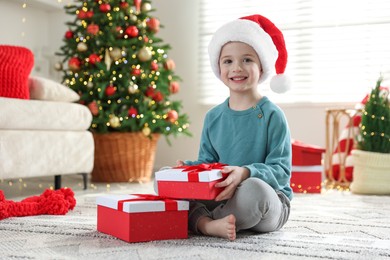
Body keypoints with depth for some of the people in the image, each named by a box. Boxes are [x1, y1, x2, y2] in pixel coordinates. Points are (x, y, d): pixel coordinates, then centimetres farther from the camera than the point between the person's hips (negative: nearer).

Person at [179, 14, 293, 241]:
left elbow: (281, 171, -13)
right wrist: (188, 168, -8)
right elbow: (207, 162, 15)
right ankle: (207, 224, -29)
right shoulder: (213, 117, 8)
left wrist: (246, 173, -32)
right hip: (223, 196, 5)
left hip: (270, 200, -5)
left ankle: (199, 221, -19)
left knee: (253, 189, -39)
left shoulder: (272, 115, -8)